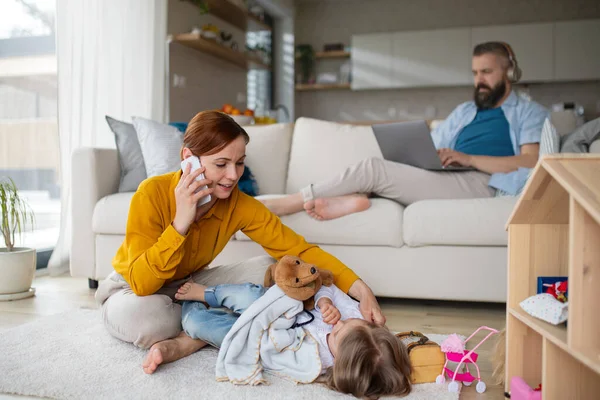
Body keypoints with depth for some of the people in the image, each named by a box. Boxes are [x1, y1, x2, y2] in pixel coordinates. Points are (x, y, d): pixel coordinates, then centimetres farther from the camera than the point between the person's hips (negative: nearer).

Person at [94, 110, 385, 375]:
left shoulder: (241, 205, -19)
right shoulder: (152, 194, -30)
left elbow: (300, 250, -21)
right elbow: (142, 284, -33)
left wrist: (361, 290, -33)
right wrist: (180, 222, -44)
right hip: (132, 290, -3)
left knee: (270, 268, -16)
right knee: (137, 314, -39)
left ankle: (187, 341, -20)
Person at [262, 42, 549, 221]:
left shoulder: (530, 112, 13)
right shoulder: (464, 111, 30)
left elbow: (531, 161, -4)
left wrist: (468, 159, -13)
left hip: (483, 183, -7)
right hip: (448, 180, 7)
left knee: (374, 169, -19)